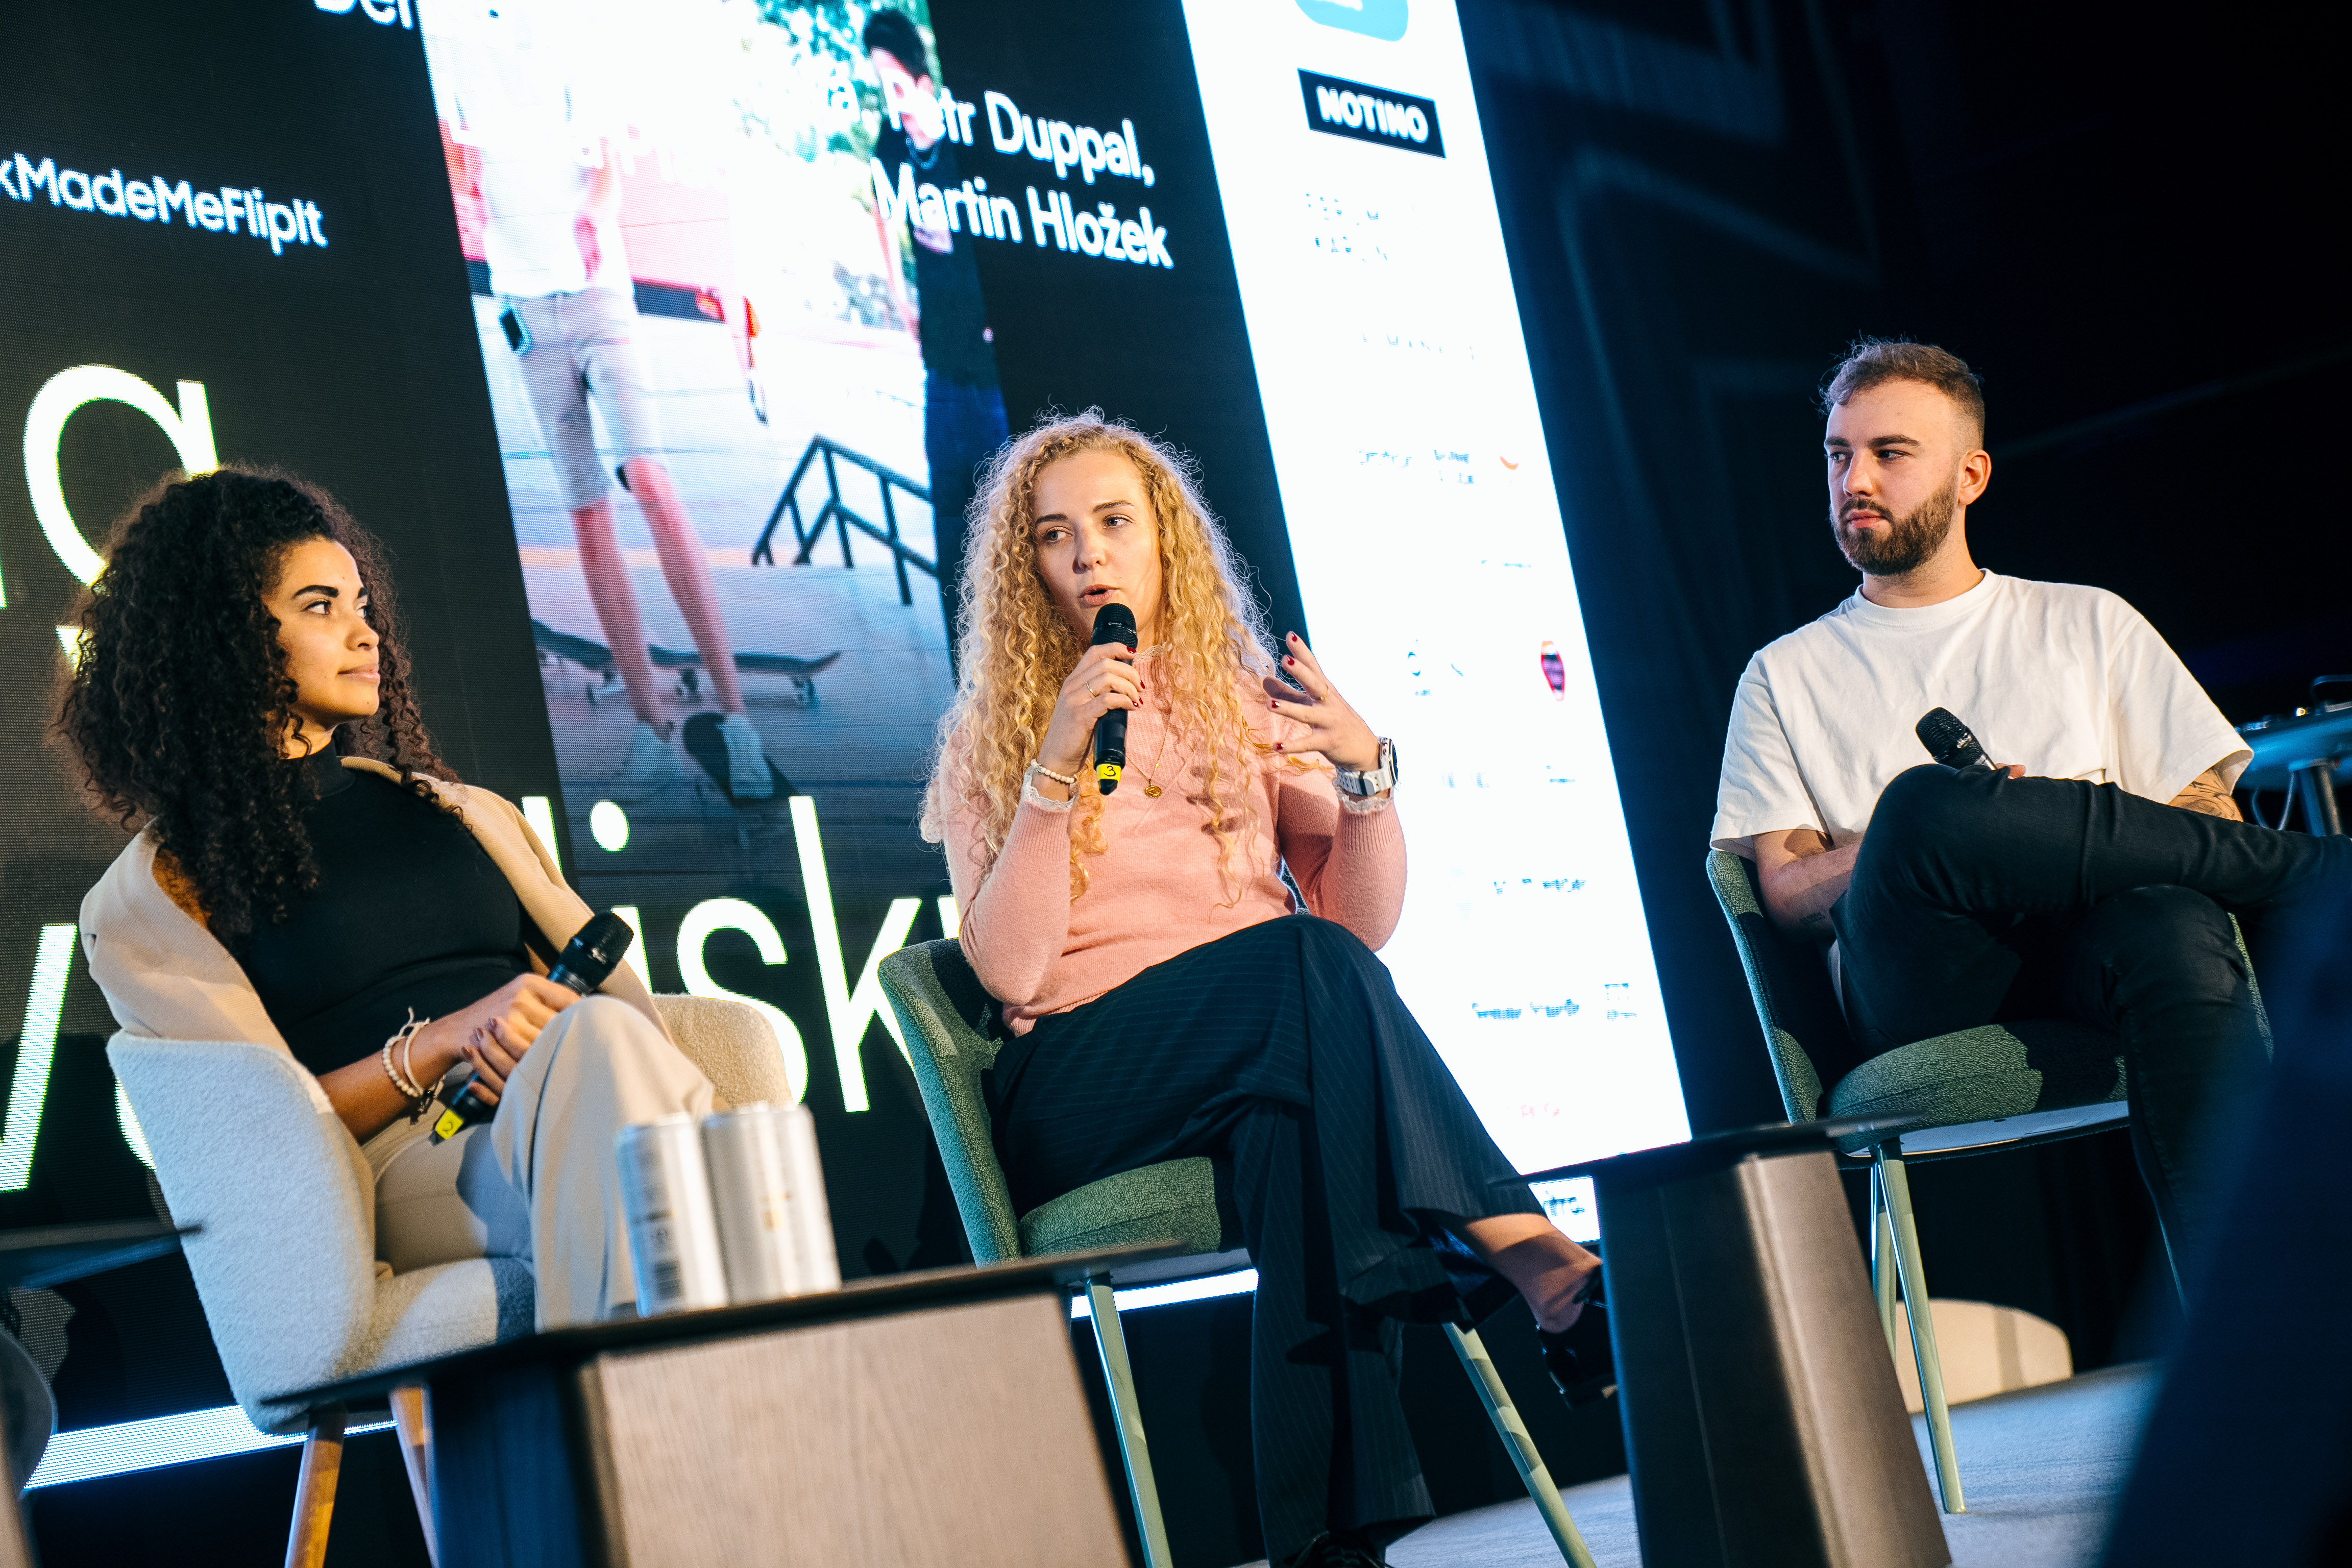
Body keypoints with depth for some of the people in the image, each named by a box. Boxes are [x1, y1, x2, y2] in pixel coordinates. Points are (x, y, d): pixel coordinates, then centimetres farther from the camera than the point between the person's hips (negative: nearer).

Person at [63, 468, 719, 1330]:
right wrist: (444, 1042, -15)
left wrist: (545, 1048, -6)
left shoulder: (464, 811, 29)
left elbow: (604, 980, 19)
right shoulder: (153, 892, 13)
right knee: (601, 1038, -36)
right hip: (403, 1175, -4)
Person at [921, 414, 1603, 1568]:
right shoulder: (988, 744, 10)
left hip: (1268, 1066, 2)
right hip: (1080, 1101, -2)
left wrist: (1367, 771, -8)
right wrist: (1055, 770, -15)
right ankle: (1525, 1254, -34)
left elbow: (1365, 925, 10)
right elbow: (1008, 973, -7)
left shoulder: (1246, 703, 17)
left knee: (1296, 1115, -37)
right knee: (1305, 965, -32)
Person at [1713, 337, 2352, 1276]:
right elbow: (1787, 893, 9)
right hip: (1927, 990, 0)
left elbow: (2205, 816, 16)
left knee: (2171, 920, -39)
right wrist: (1917, 841, -11)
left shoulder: (2089, 623, 26)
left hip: (2101, 956, 1)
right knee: (1924, 804, -35)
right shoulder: (1786, 675, 24)